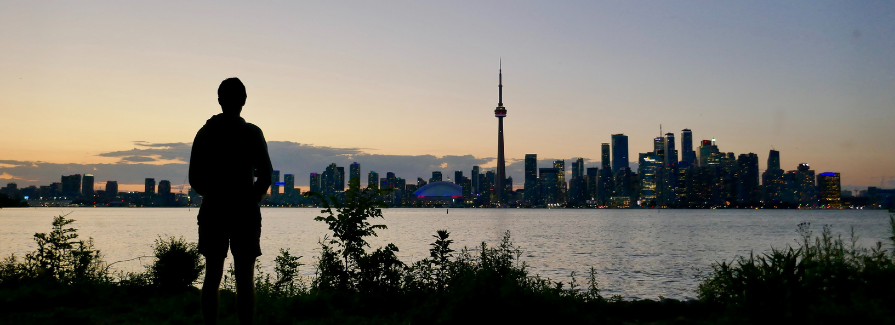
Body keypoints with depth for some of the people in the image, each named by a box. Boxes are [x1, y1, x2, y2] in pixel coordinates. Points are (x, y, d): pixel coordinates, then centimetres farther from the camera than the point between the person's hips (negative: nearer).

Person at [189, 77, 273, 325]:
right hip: (245, 212, -2)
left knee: (212, 276, 8)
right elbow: (265, 175, -7)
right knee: (244, 278, 0)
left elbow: (194, 179, 5)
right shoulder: (252, 133, -4)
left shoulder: (205, 132, 5)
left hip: (212, 211, 3)